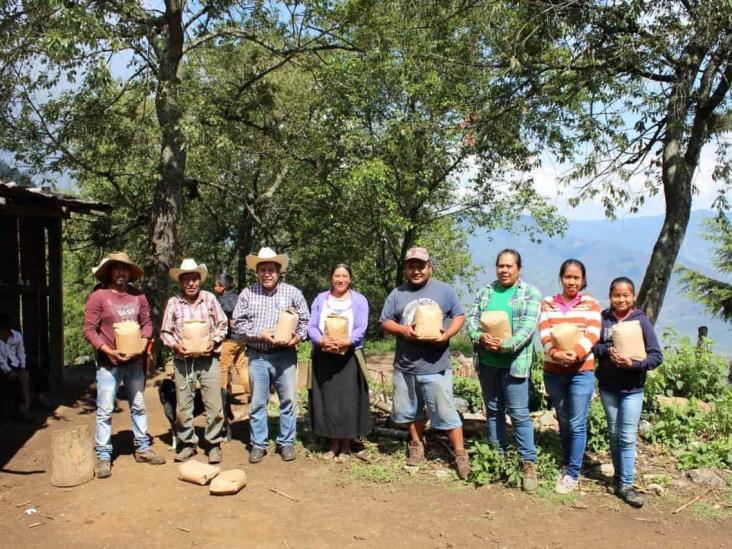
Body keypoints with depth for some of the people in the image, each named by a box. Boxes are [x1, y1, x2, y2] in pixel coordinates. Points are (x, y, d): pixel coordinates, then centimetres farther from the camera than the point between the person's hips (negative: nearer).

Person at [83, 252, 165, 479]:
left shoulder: (138, 296, 5)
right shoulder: (98, 296, -8)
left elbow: (147, 323, 9)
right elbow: (89, 330, -9)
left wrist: (142, 344, -8)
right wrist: (108, 350, -18)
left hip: (135, 361, 4)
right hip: (109, 362, -4)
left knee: (139, 407, 13)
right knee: (105, 410, -2)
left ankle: (142, 449, 25)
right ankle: (104, 457, 8)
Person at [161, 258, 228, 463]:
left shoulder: (209, 298, 0)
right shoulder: (173, 302, -1)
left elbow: (222, 324, 7)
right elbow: (165, 332, 6)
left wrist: (214, 341, -9)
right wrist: (176, 345, -12)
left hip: (208, 359, 0)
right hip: (183, 361, 1)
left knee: (214, 405, 0)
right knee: (183, 406, 8)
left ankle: (214, 444, 16)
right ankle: (188, 443, 25)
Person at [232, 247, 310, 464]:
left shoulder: (292, 292, 1)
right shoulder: (247, 294, 3)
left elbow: (305, 320, 4)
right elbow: (238, 323, 1)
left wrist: (298, 336, -15)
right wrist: (260, 334, -12)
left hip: (285, 355, 0)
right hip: (257, 356, 1)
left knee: (288, 400, 4)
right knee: (257, 402, 8)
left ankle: (286, 443, 19)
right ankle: (258, 444, 20)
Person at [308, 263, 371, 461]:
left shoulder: (359, 300, 4)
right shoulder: (320, 299, 10)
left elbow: (361, 328, -7)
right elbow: (311, 326, 2)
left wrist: (345, 341, -26)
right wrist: (321, 340, -20)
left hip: (350, 357, -2)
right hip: (324, 357, 2)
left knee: (348, 400, -1)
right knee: (327, 400, 4)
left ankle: (346, 445, 11)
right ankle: (334, 442, 17)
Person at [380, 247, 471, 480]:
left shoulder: (444, 290, 1)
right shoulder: (397, 293, 5)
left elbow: (459, 316, 5)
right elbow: (385, 322, 5)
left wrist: (447, 334, -13)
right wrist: (402, 330, -14)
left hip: (435, 366, -3)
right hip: (405, 365, 3)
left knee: (445, 411, -1)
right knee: (410, 409, 16)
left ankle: (460, 453, 11)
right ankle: (417, 444, 36)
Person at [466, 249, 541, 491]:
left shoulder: (530, 293, -2)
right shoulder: (485, 292, 11)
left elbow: (528, 326, -12)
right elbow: (472, 319, 6)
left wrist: (505, 345, -22)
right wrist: (480, 337, -15)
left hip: (514, 363, -4)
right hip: (487, 362, 5)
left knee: (519, 413, -3)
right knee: (493, 410, 14)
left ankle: (529, 463, 9)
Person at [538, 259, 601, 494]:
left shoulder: (590, 303, 3)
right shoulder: (548, 303, 7)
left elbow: (593, 333, -10)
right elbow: (544, 333, -5)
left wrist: (575, 353, -26)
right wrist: (556, 352, -23)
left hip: (582, 370, -2)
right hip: (553, 370, 2)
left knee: (577, 424, 0)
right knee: (563, 421, 15)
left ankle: (573, 474, 10)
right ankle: (566, 464, 30)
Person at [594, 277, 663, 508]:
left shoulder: (641, 321, -7)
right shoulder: (603, 319, -2)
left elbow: (657, 356, -8)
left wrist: (634, 363, -23)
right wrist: (607, 350, -21)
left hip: (632, 389, -2)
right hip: (607, 387, 2)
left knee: (628, 437, -2)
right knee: (614, 434, 14)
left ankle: (626, 484, 6)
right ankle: (619, 475, 28)